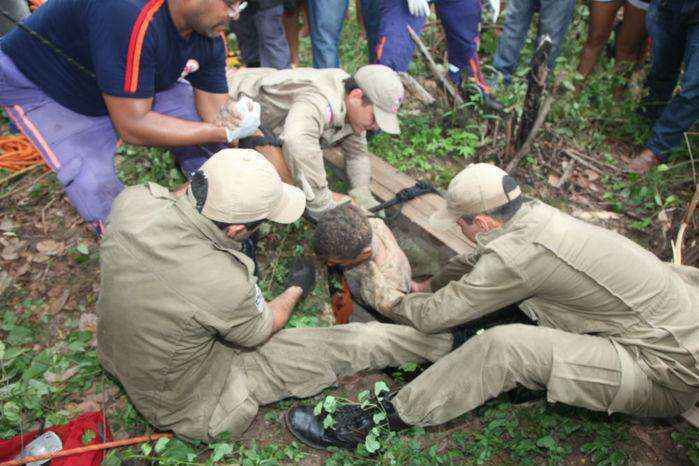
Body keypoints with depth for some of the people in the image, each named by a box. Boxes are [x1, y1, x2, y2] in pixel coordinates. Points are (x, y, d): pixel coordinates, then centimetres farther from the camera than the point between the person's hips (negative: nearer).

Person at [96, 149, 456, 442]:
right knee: (348, 344, -3)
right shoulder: (224, 285, -40)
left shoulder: (132, 200, -24)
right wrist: (296, 290, 4)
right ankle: (448, 341, 18)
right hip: (188, 406, -6)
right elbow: (261, 331, -14)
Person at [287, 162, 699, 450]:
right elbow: (478, 260, 17)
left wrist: (393, 301, 1)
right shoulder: (534, 212, -1)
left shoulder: (518, 253, -27)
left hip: (665, 371, -9)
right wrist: (429, 285, 14)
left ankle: (376, 423, -17)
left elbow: (434, 316, -17)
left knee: (504, 347, -27)